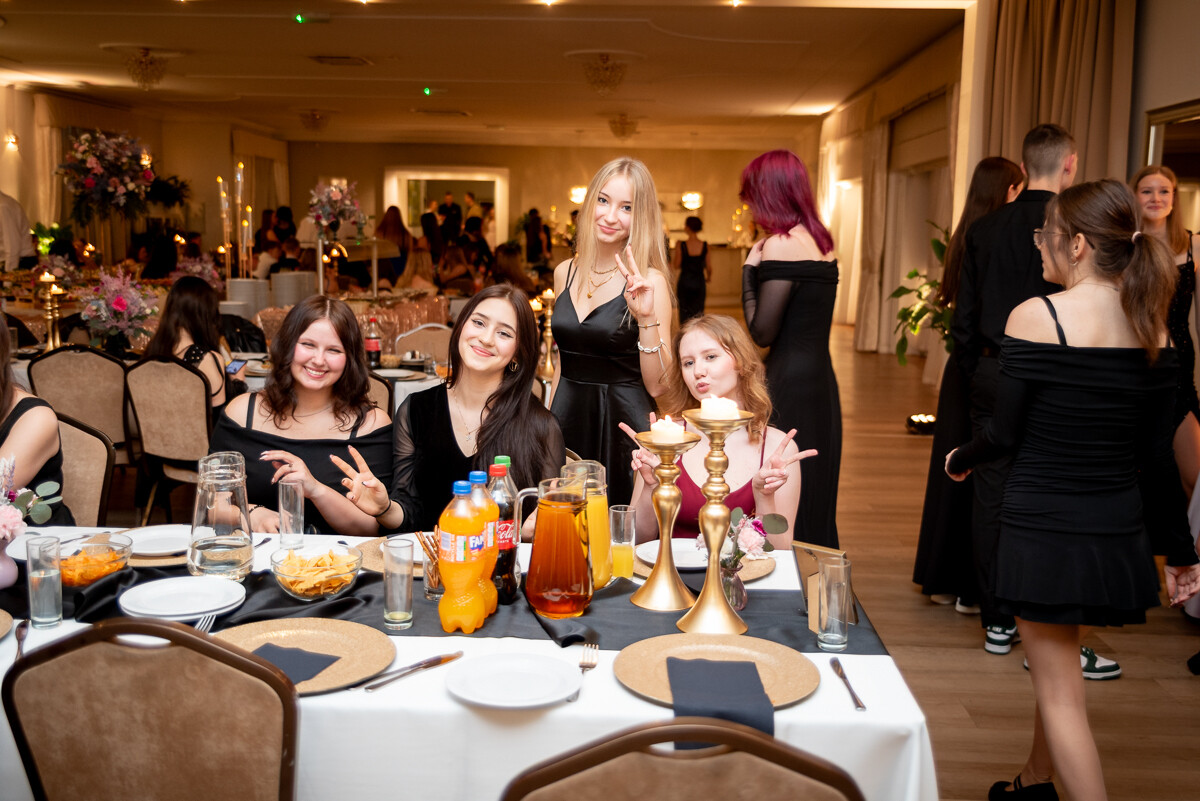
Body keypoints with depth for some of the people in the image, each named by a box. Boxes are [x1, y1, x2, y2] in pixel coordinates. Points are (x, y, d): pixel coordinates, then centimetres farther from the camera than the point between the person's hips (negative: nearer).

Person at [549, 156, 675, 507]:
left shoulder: (649, 281, -9)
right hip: (568, 421, 4)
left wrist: (647, 318, -24)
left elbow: (656, 385, -12)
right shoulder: (565, 272, 6)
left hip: (623, 424, -4)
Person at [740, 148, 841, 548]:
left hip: (790, 387, -9)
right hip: (821, 379, 9)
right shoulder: (820, 241, 12)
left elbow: (762, 332, -16)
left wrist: (749, 270, -6)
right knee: (812, 502, 18)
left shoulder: (780, 245, -15)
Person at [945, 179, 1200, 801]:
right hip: (1117, 531, 7)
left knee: (1059, 690, 5)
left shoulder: (1036, 316, -15)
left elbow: (1005, 434, -12)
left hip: (1044, 528, -6)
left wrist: (960, 460, 10)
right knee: (1057, 664, 25)